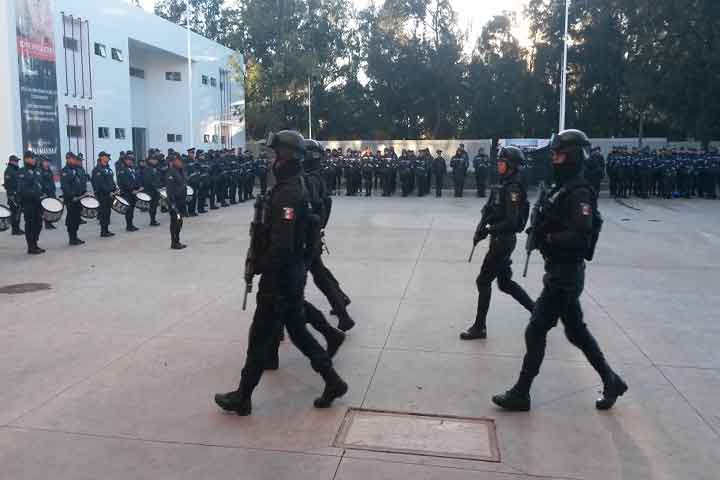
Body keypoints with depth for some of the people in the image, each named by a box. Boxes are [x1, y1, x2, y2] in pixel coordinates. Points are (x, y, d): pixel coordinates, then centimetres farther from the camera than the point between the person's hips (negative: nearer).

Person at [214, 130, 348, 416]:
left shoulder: (287, 194, -23)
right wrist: (259, 260, 12)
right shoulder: (294, 189, 10)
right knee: (298, 330, 19)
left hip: (280, 278, -10)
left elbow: (282, 246, -28)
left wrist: (258, 265, -14)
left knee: (261, 338, 4)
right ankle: (333, 382, 24)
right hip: (293, 274, 10)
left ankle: (242, 398, 20)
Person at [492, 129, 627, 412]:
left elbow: (581, 237, -28)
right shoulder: (562, 188, 11)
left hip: (565, 275, -10)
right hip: (561, 272, 10)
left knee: (536, 331, -2)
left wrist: (547, 238, -19)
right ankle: (611, 382, 33)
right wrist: (541, 232, -2)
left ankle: (521, 394, 10)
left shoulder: (579, 193, -19)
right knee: (576, 331, 19)